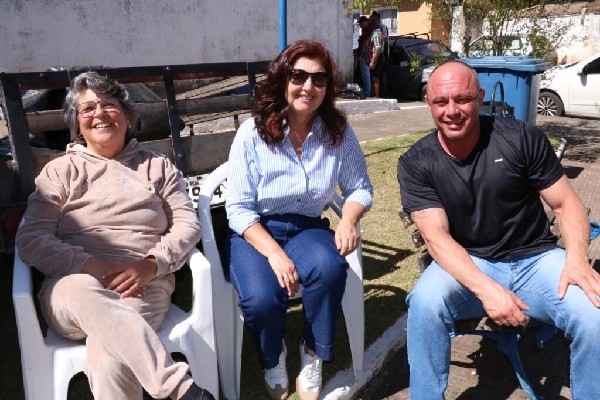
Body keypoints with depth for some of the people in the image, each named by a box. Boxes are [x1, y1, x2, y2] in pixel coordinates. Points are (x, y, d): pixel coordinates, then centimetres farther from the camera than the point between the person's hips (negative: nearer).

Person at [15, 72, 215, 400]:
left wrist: (151, 265, -13)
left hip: (143, 285, -1)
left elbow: (187, 225, 8)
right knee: (82, 291, -39)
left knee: (107, 356, -36)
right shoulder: (60, 170, 16)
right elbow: (30, 240, 4)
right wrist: (93, 266, -13)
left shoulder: (157, 167, 19)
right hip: (73, 282, 1)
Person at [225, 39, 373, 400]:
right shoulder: (253, 132, -12)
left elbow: (360, 187, 4)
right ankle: (273, 360, 8)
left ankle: (313, 356, -3)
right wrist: (274, 252, -25)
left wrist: (348, 221, -19)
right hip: (254, 232, -2)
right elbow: (239, 209, -13)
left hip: (308, 229, 2)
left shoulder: (339, 131, -5)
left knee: (330, 268, -32)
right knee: (262, 299, -30)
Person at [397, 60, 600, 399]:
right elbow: (437, 237, -14)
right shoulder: (416, 164, -6)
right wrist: (486, 289, -29)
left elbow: (567, 204, 0)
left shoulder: (523, 138, -6)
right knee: (425, 302, -31)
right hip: (466, 265, 0)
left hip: (536, 259, 1)